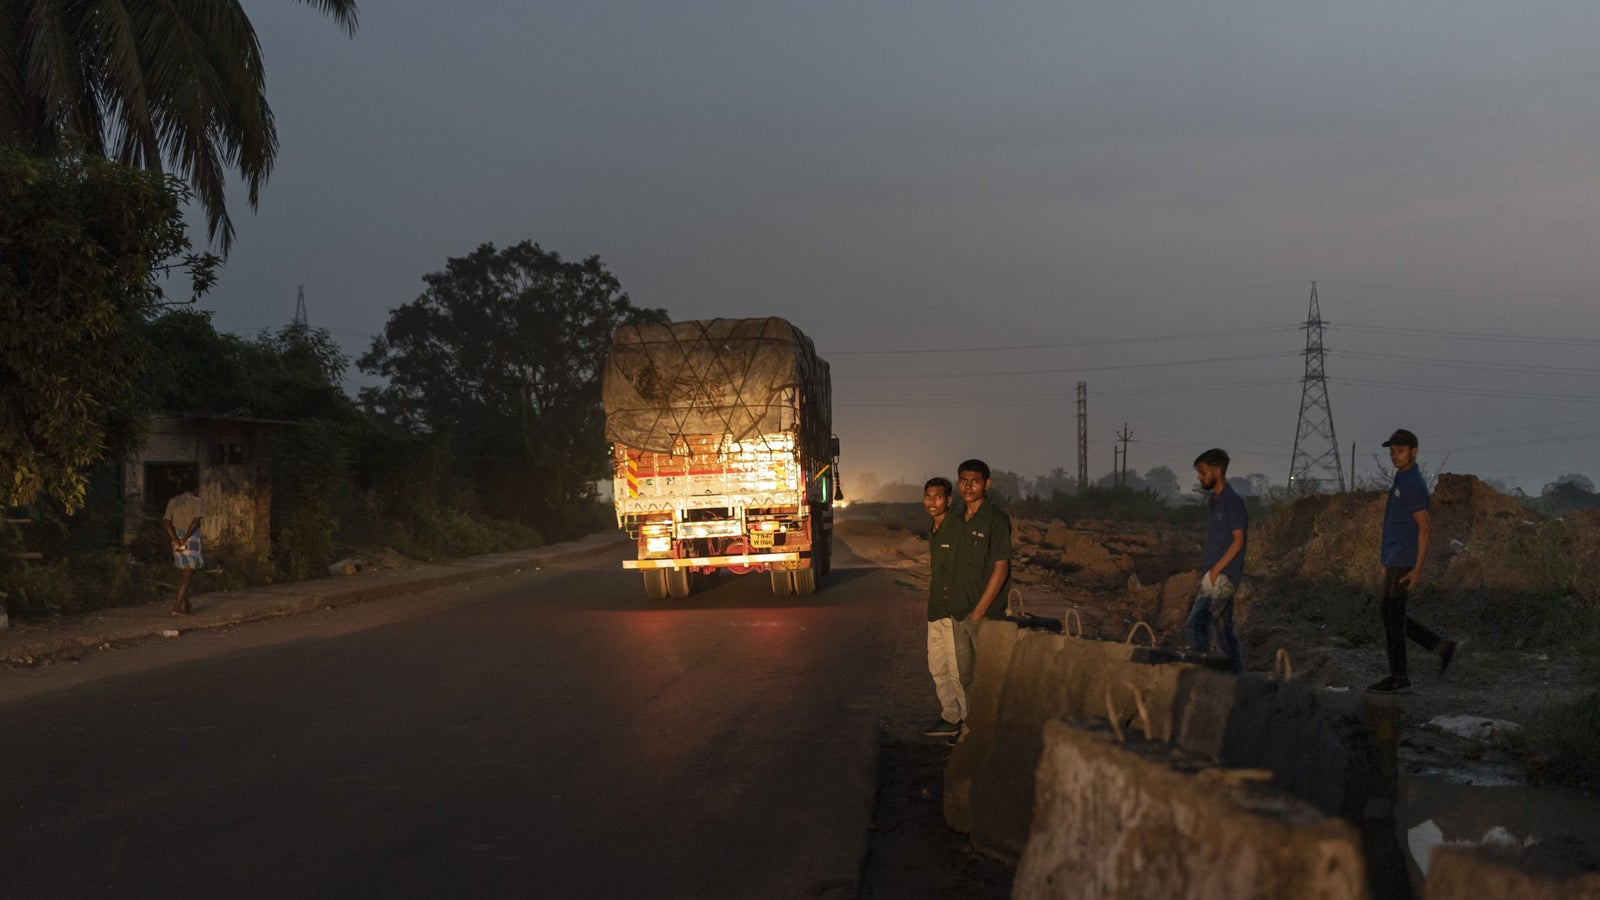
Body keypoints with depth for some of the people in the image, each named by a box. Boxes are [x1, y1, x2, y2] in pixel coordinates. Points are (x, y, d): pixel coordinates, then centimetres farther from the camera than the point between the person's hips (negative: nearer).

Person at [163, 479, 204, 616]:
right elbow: (196, 521, -18)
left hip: (177, 538, 5)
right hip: (191, 539, -5)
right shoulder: (195, 501, -4)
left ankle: (186, 605, 24)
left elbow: (165, 522, -1)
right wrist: (185, 539, -15)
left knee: (182, 574, 18)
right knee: (187, 575, -5)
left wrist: (176, 541, -7)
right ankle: (178, 607, -15)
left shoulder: (172, 502, 10)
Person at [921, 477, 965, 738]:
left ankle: (969, 720, 5)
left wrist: (957, 609, -21)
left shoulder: (958, 528, -15)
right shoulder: (933, 531, 15)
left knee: (957, 670, -5)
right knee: (937, 667, 14)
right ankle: (949, 718, 23)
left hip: (954, 611, -9)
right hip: (936, 611, 10)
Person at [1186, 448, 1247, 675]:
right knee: (1224, 630, 11)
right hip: (1213, 575, 9)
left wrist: (1215, 570, -17)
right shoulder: (1212, 501, 15)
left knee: (1196, 624, -16)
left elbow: (1238, 541, -14)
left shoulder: (1233, 501, -11)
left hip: (1224, 575, -9)